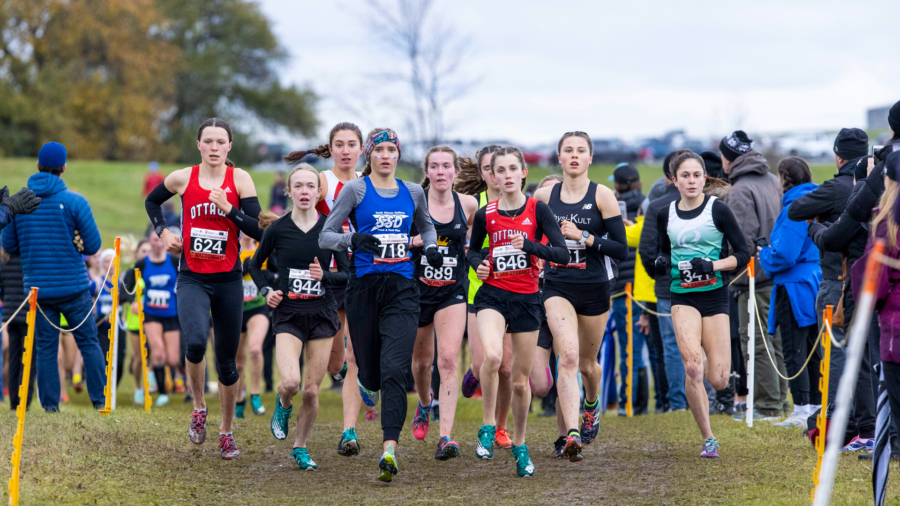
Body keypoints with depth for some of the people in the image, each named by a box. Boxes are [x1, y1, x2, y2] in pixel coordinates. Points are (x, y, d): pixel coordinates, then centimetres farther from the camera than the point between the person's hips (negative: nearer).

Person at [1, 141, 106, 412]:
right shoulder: (75, 202, -8)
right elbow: (93, 245, -7)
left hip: (38, 289, 2)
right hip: (74, 286, -2)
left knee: (45, 349, 7)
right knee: (89, 343, 9)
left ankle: (50, 406, 4)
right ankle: (100, 399, 9)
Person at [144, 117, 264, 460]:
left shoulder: (240, 179, -2)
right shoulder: (183, 178, 1)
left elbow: (258, 229, -7)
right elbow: (152, 202, 21)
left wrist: (229, 209, -18)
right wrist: (163, 232, 7)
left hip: (228, 280, 1)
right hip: (192, 279, -1)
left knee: (227, 359, 7)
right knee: (195, 342, -25)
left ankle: (226, 431, 24)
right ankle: (199, 407, 0)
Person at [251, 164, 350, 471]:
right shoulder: (277, 229, -2)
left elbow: (348, 274, 4)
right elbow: (255, 265, 13)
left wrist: (325, 276, -15)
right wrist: (266, 290, -3)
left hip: (322, 315, 1)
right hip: (288, 315, -1)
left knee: (312, 390, 2)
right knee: (290, 382, -21)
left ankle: (300, 448, 22)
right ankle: (283, 405, 16)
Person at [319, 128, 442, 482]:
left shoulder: (413, 193, 12)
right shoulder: (355, 190, 1)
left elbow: (426, 226, 31)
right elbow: (325, 236, 0)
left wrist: (431, 247, 10)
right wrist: (353, 239, -19)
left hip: (402, 289, 1)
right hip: (364, 286, -1)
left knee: (395, 371, -13)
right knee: (371, 370, 6)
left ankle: (390, 449, -19)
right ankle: (367, 383, 46)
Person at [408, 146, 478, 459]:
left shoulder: (468, 204, 0)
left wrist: (470, 246, 5)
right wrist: (413, 240, -18)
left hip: (452, 291, 0)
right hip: (417, 289, 0)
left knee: (448, 360, -15)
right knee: (422, 360, 16)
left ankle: (445, 436, -19)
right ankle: (425, 403, 50)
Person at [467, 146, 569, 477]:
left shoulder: (537, 210, -4)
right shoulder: (485, 214, 1)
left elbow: (562, 253, -10)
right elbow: (473, 249, 18)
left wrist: (529, 245, -24)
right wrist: (478, 263, -4)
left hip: (527, 299, 0)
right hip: (493, 295, 0)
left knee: (521, 380, 8)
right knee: (492, 355, -30)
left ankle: (519, 445, 28)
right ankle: (488, 426, -12)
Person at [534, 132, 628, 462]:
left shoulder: (602, 196, -5)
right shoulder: (544, 196, 2)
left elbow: (622, 250, -8)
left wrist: (584, 237, -18)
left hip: (595, 288, 0)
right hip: (557, 287, 0)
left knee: (586, 363, 15)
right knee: (568, 355, -21)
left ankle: (591, 402, 50)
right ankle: (572, 434, -30)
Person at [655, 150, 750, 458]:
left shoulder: (718, 210, -4)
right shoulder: (666, 215, 6)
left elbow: (742, 254, -3)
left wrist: (713, 265, -18)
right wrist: (661, 263, -1)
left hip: (714, 295, -1)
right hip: (683, 297, 1)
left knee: (718, 381, -2)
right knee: (692, 367, -22)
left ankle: (712, 363, 37)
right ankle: (708, 439, -11)